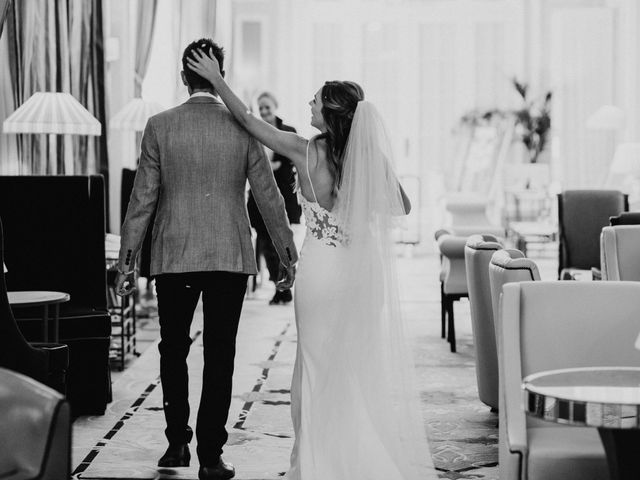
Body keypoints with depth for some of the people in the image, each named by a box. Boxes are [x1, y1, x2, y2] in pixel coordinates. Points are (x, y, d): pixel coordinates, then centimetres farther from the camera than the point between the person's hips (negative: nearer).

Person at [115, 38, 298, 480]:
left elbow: (142, 198, -3)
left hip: (174, 257, 0)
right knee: (220, 356, 5)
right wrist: (289, 255, 10)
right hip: (231, 257, 0)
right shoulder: (243, 128, -3)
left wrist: (126, 260, 4)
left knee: (173, 350, 16)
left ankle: (178, 443, 19)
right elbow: (269, 198, 1)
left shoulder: (160, 126, -4)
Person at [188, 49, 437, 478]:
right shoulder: (372, 158, -8)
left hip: (321, 272, -1)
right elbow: (402, 208, 4)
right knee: (368, 367, 10)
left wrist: (217, 79, 10)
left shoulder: (304, 151, -10)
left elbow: (246, 118, 0)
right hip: (363, 274, 1)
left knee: (322, 366, 10)